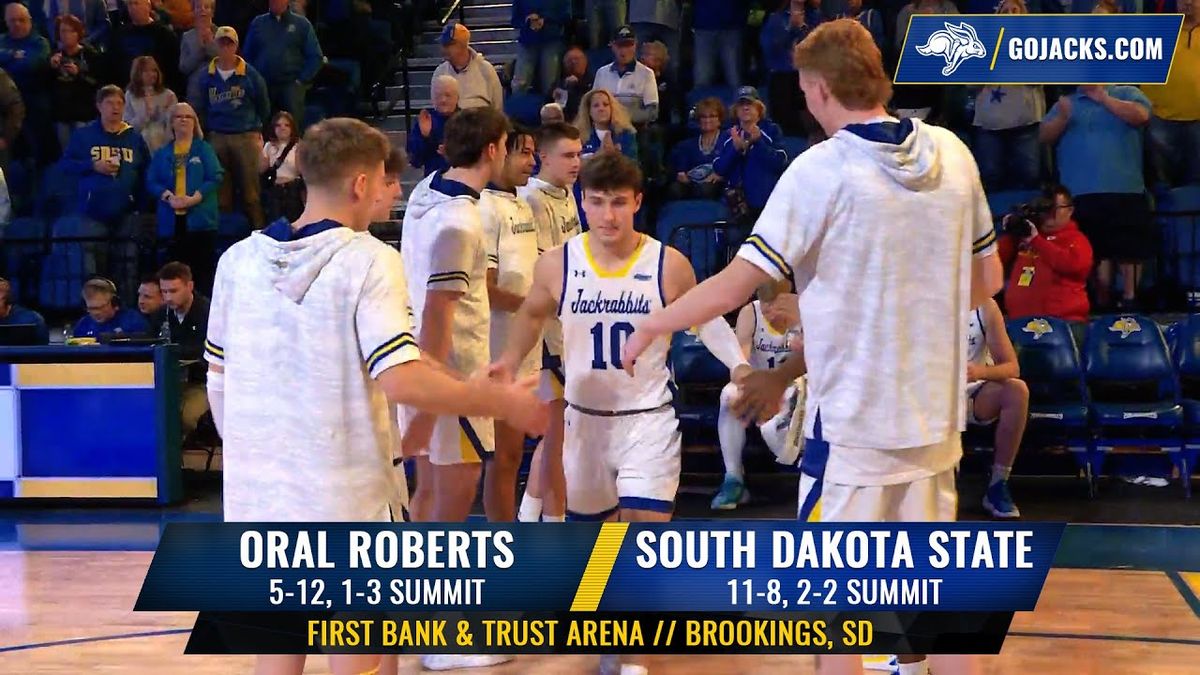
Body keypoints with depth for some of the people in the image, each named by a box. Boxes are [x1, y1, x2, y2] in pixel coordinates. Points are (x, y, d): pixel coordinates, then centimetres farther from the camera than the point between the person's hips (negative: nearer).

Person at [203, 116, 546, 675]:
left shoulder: (240, 258, 4)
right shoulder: (367, 261, -13)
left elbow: (218, 378, 11)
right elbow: (401, 382, -22)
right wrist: (503, 404, -11)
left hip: (257, 491, 5)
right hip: (347, 496, -5)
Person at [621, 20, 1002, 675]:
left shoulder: (820, 170, -14)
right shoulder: (951, 153, 2)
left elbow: (736, 283, -11)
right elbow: (987, 279, 12)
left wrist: (652, 326, 4)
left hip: (852, 420, -6)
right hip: (935, 414, 6)